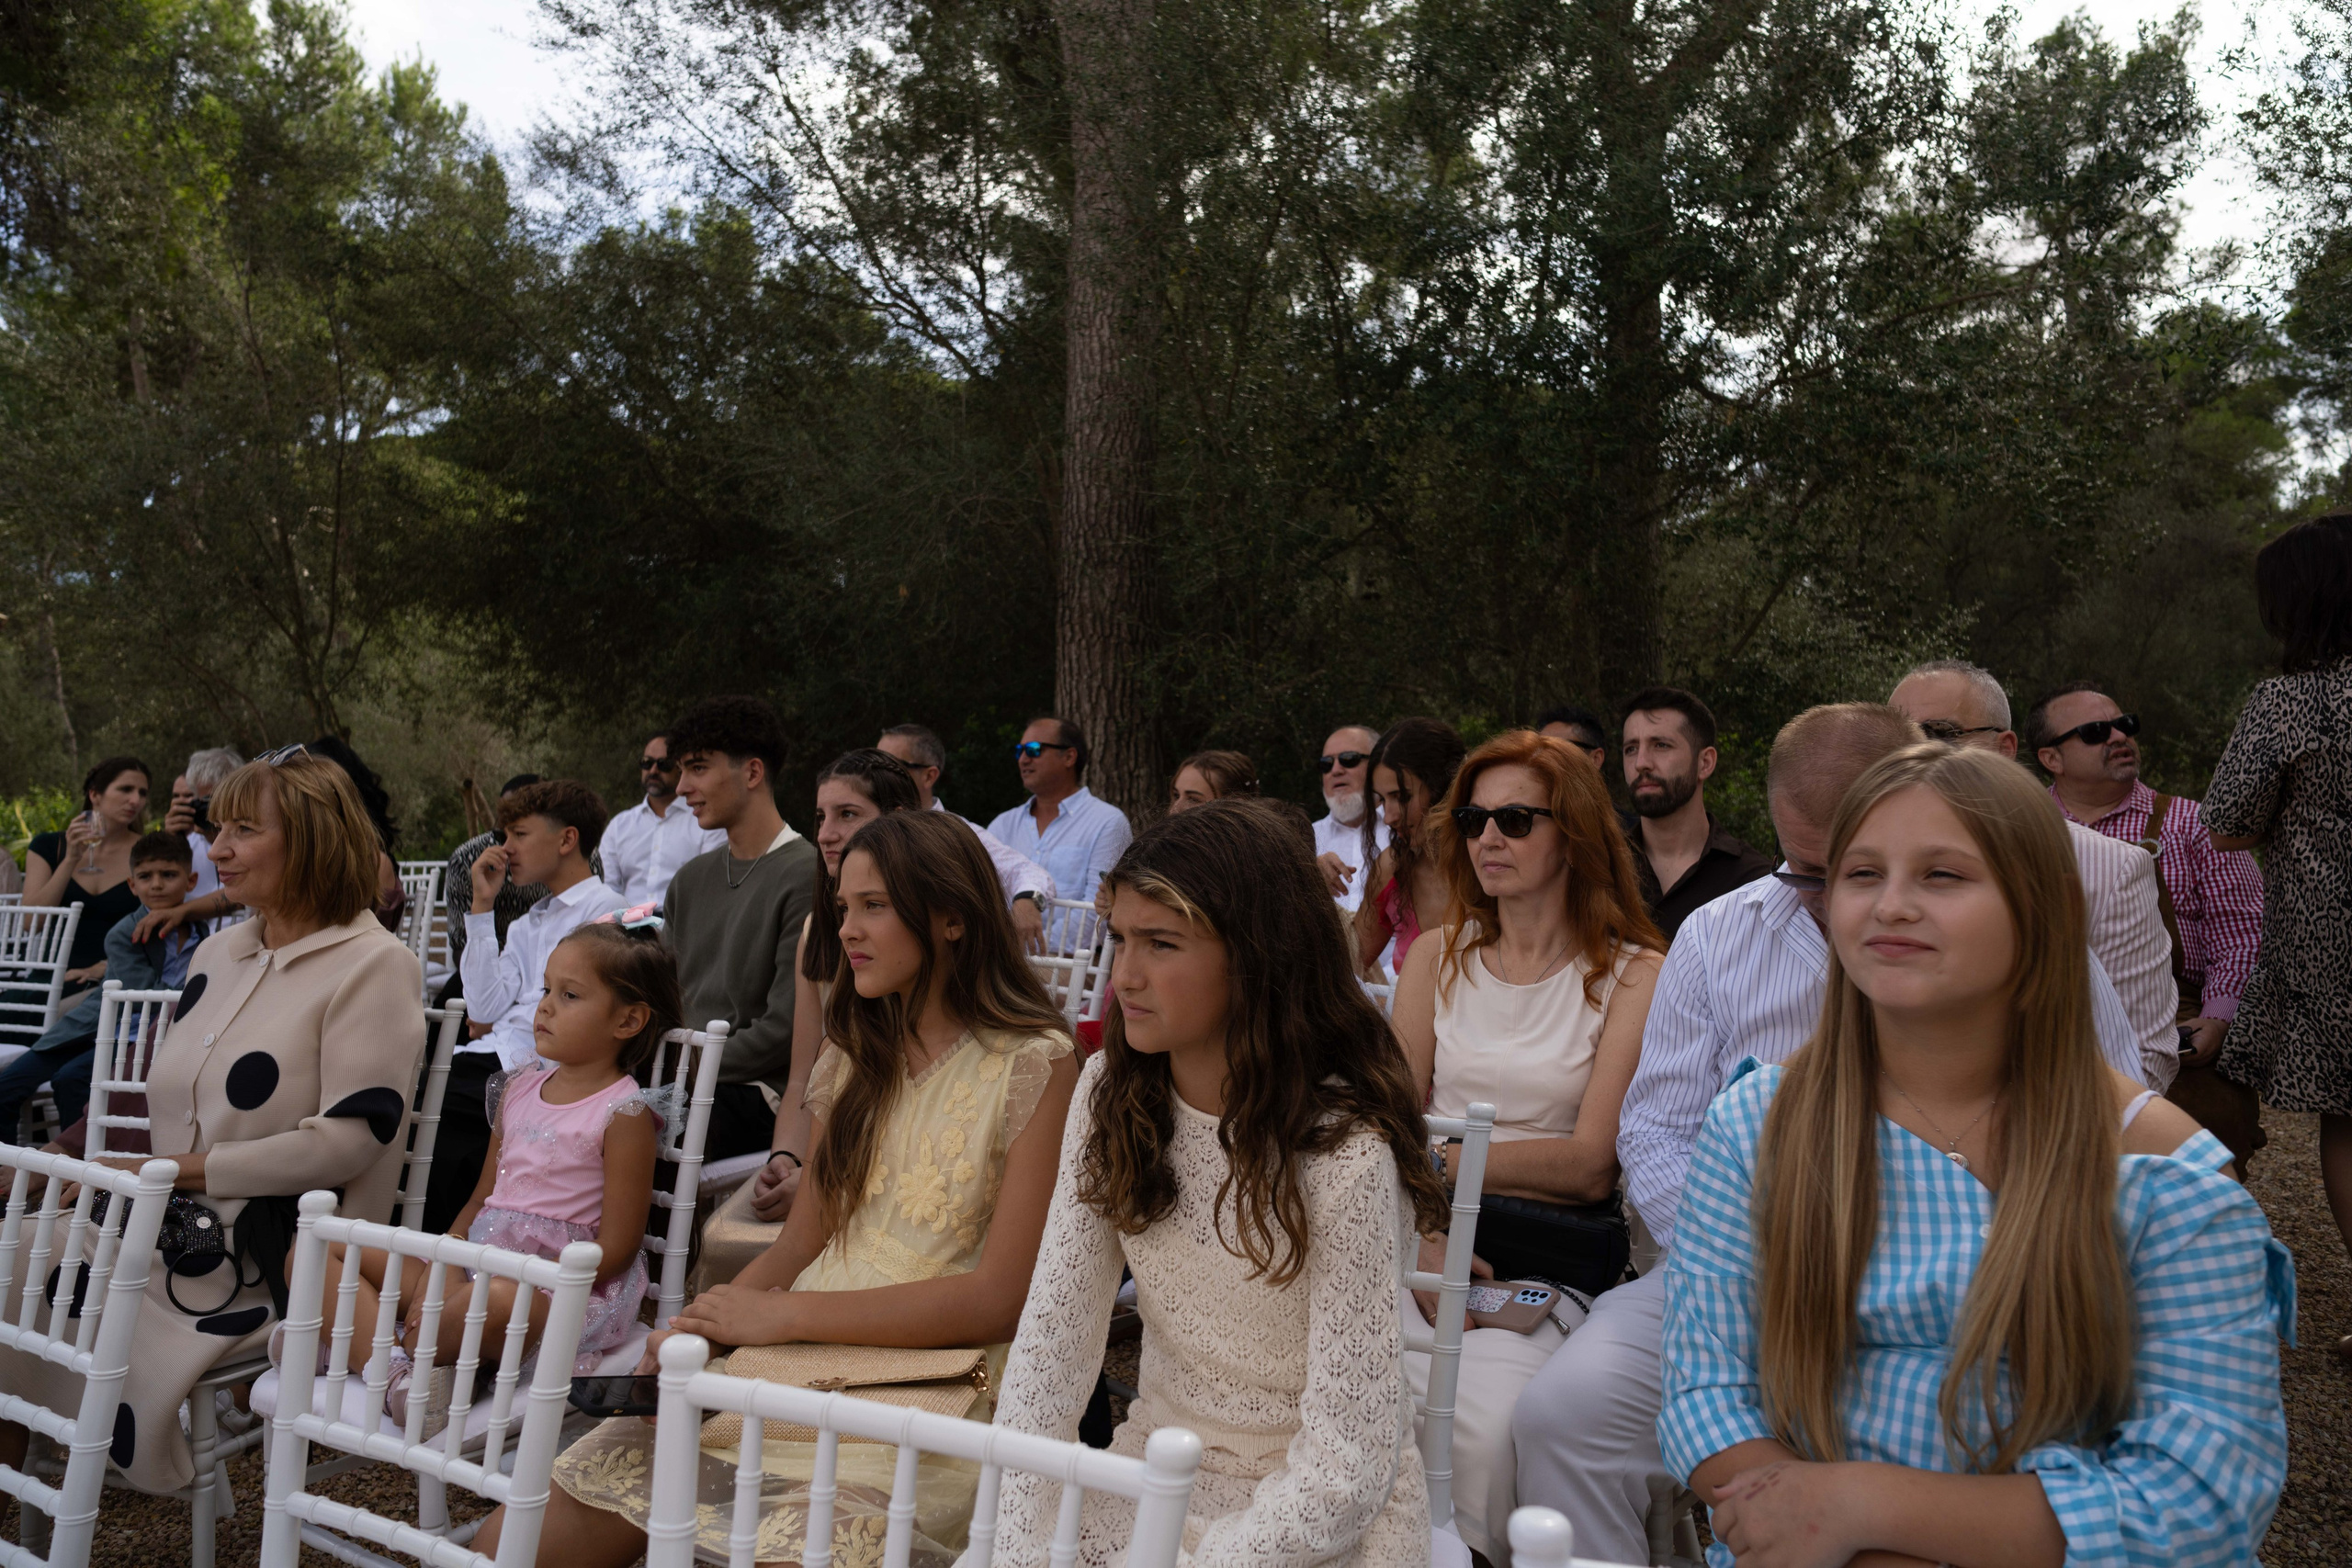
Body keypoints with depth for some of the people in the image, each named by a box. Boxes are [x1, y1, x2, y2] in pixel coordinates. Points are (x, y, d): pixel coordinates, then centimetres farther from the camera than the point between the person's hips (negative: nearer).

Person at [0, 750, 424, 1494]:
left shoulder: (373, 965, -11)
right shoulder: (218, 952, 15)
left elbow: (349, 1139, -18)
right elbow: (178, 1102, 19)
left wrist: (182, 1170, -16)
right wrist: (126, 1170, -2)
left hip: (270, 1260, -7)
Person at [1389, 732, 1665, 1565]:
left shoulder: (1632, 974, 2)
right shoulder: (1437, 957, 14)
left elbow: (1590, 1165, -4)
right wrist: (1421, 1238, -13)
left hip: (1547, 1258, -3)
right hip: (1420, 1235, 3)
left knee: (1484, 1425, -30)